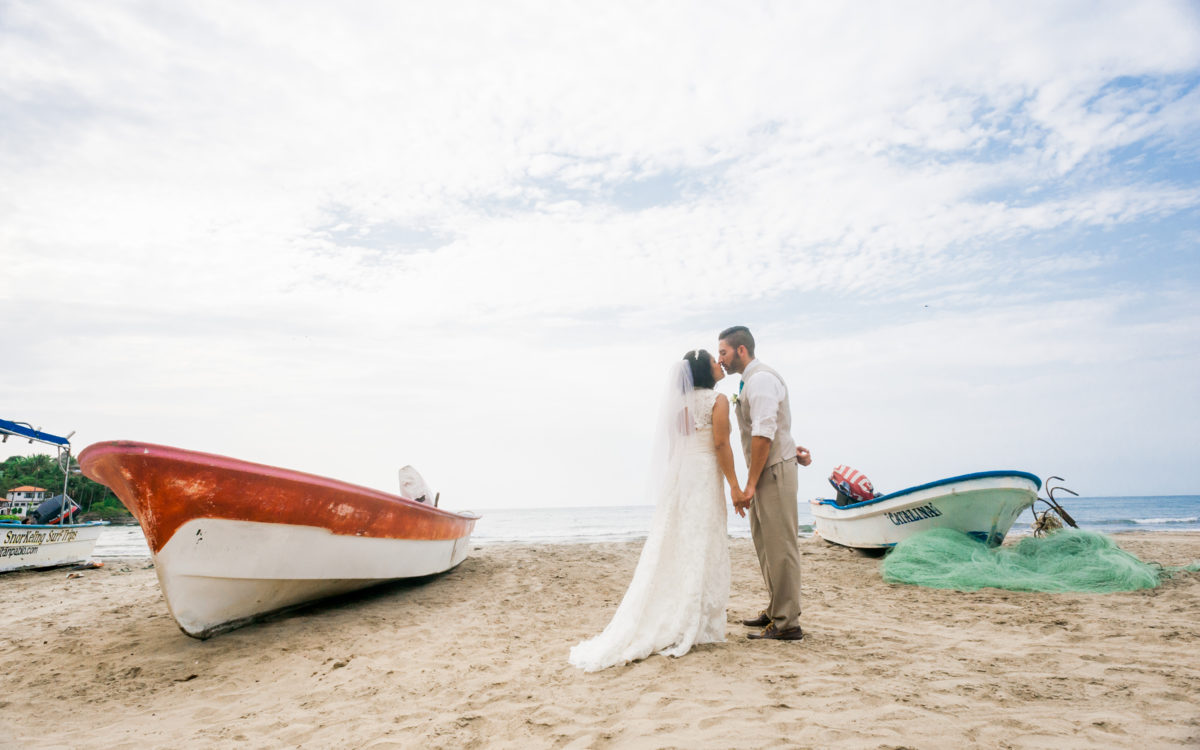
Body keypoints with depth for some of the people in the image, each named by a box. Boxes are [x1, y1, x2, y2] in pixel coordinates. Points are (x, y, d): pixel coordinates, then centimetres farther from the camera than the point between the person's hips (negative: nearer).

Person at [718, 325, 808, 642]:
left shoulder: (761, 379, -15)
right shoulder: (751, 381, 16)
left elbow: (763, 435, -21)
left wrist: (749, 485, -21)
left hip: (774, 471, -10)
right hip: (765, 472, 10)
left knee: (780, 546, -5)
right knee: (764, 544, 15)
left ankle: (787, 624, 2)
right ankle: (775, 611, 25)